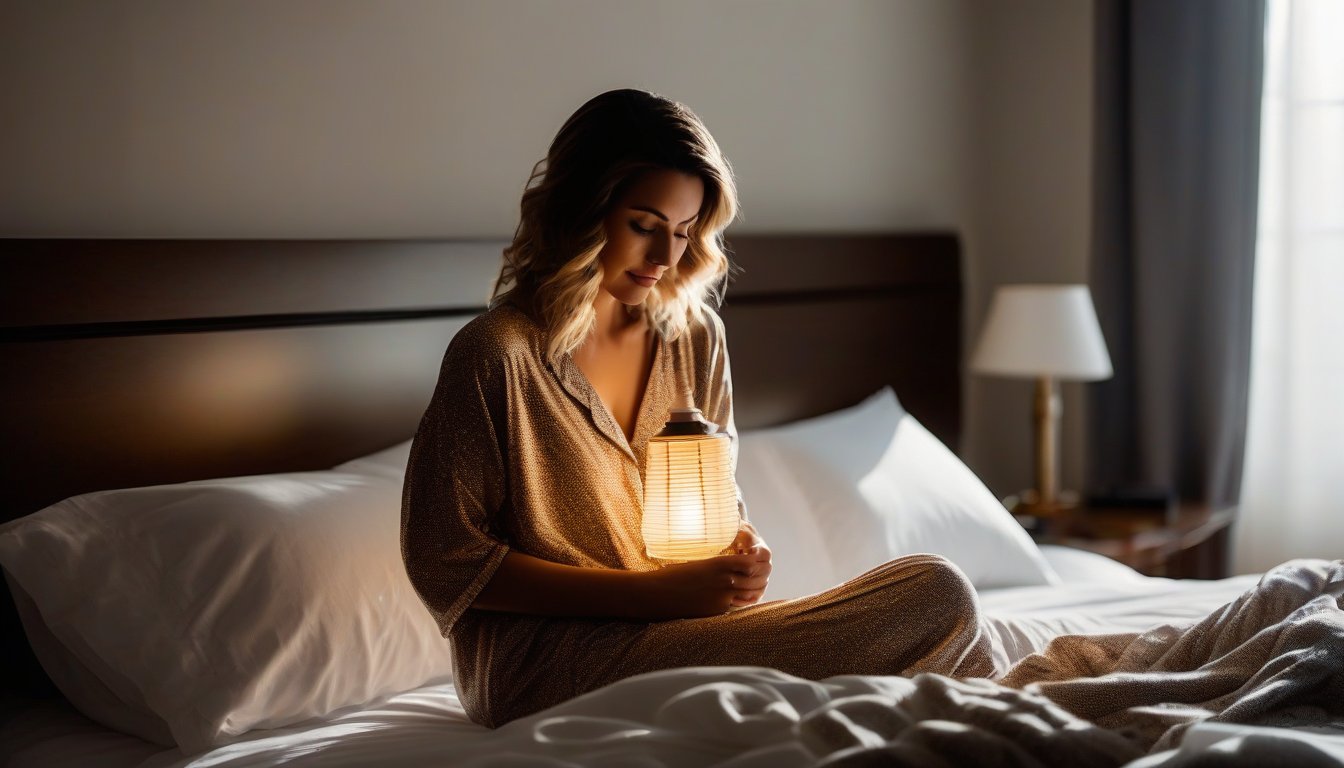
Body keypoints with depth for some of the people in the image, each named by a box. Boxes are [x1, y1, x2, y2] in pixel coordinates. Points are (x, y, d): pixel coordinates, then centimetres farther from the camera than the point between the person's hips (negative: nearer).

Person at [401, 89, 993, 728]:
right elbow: (445, 564, -10)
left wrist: (740, 549, -7)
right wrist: (653, 592, -16)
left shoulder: (696, 338, 9)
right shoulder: (496, 353, -10)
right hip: (541, 664, -7)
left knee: (937, 588, -16)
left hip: (676, 626, 7)